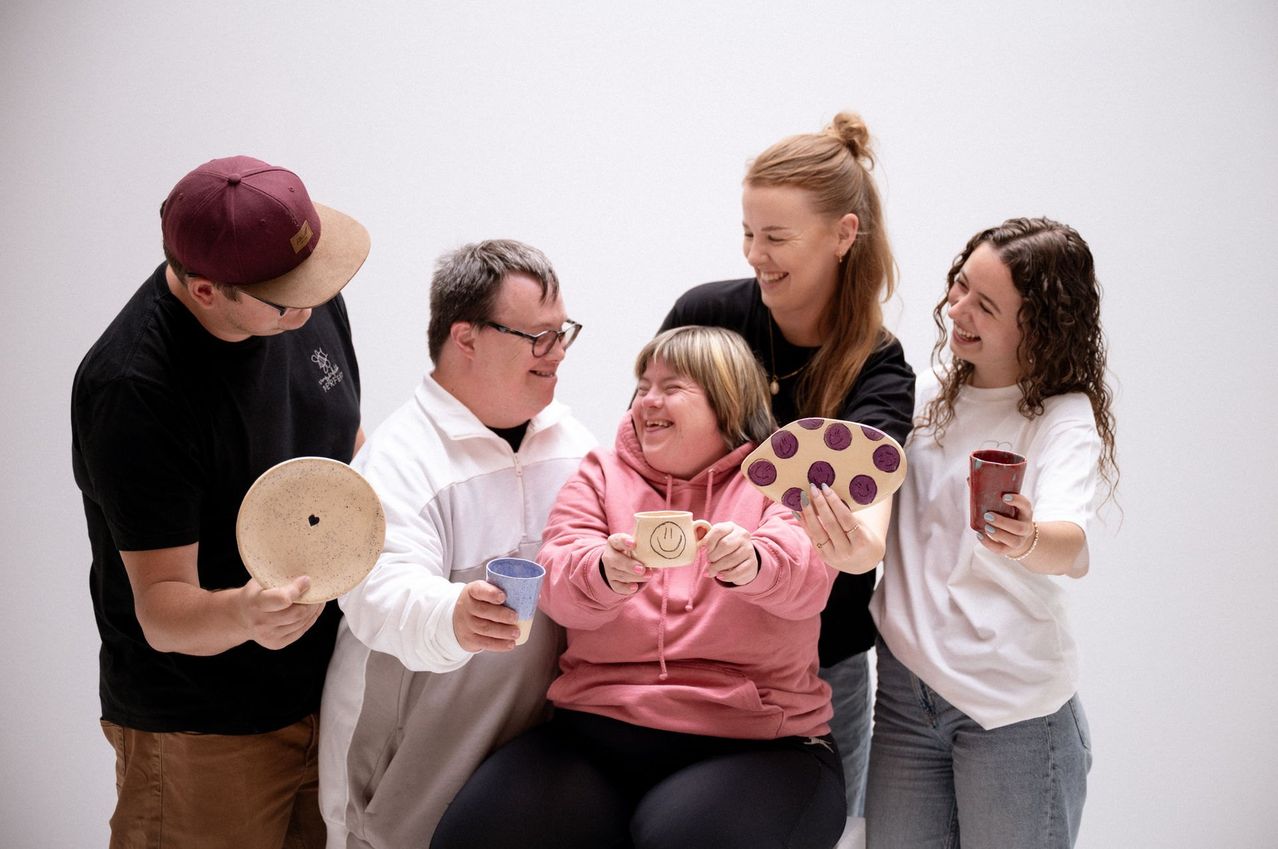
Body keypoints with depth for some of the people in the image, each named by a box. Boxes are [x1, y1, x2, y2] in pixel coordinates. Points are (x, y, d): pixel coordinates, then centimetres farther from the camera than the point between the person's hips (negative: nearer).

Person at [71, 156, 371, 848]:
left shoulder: (311, 305, -5)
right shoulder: (131, 393, -27)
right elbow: (161, 610, -26)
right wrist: (239, 614, -46)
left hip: (331, 689, 6)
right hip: (204, 728, -6)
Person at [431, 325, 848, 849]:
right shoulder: (600, 474, 14)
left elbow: (808, 569, -15)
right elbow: (559, 582, -2)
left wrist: (750, 561, -39)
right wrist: (606, 573, -26)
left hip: (751, 746, -2)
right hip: (595, 733, 3)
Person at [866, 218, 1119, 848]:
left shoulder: (1065, 417, -10)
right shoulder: (930, 398, 8)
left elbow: (1073, 551, -29)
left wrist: (1028, 541, -49)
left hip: (1012, 706, -5)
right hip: (905, 684, 5)